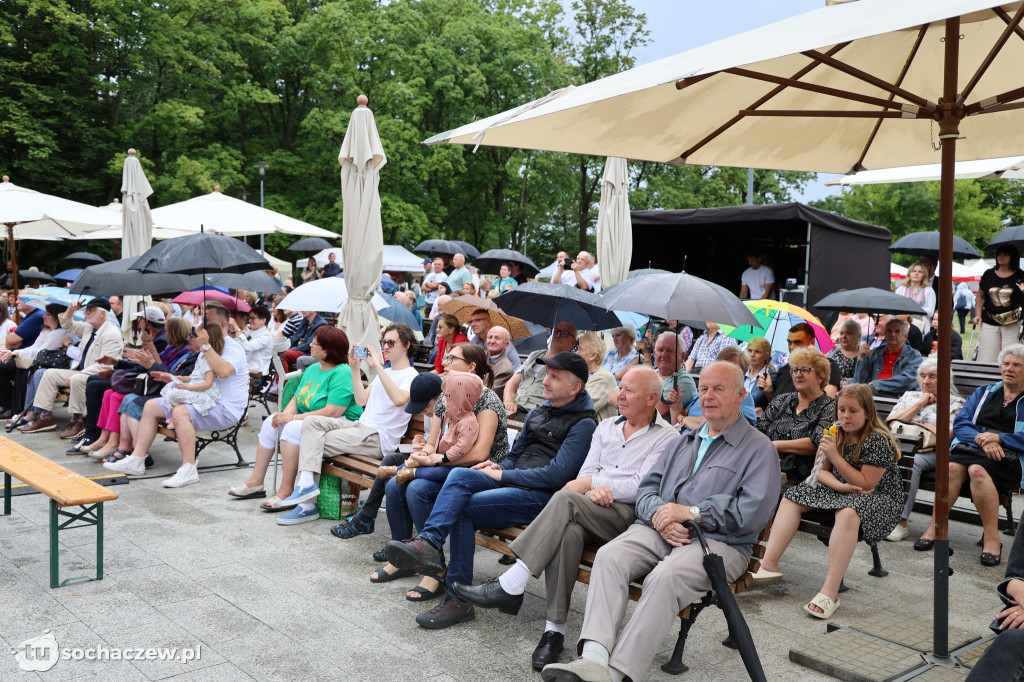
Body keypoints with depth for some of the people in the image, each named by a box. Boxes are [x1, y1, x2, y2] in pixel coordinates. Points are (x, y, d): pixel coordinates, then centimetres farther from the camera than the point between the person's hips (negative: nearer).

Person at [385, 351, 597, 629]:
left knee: (463, 508, -23)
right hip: (513, 482, 7)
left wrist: (502, 475, -10)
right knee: (459, 475, -21)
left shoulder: (583, 424, -5)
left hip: (542, 496, -7)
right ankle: (428, 543, -35)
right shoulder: (537, 413, 22)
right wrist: (498, 466, 4)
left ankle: (460, 599, -17)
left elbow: (557, 474, -15)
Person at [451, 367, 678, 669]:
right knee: (569, 531, -33)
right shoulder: (606, 427, 22)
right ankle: (554, 630, -28)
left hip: (629, 516, -4)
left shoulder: (667, 438, 3)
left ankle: (510, 587, -29)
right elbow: (586, 472, 13)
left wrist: (593, 481, -6)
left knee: (566, 499, -32)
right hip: (589, 515, 5)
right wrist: (593, 489, -11)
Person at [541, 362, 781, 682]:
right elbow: (646, 488, 20)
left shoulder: (759, 449, 8)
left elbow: (754, 512, -7)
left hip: (717, 541, -5)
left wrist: (692, 513, -11)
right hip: (658, 531, 5)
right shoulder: (683, 442, 27)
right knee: (609, 556, -25)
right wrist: (659, 515, -4)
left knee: (665, 577, -35)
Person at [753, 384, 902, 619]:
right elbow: (822, 472, 7)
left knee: (848, 513, -39)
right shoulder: (836, 434, 6)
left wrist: (835, 456, -24)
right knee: (792, 496, -4)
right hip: (841, 493, 8)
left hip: (880, 500, -8)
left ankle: (829, 592, -42)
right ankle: (768, 565, -15)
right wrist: (841, 486, -14)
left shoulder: (879, 441, -15)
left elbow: (865, 484, -19)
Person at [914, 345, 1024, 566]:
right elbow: (960, 423, 11)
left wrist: (999, 438, -13)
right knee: (952, 467, -32)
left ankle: (992, 539, -29)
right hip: (973, 448, 3)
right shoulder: (984, 392, 25)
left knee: (977, 469, -37)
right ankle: (935, 528, -28)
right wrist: (982, 440, -8)